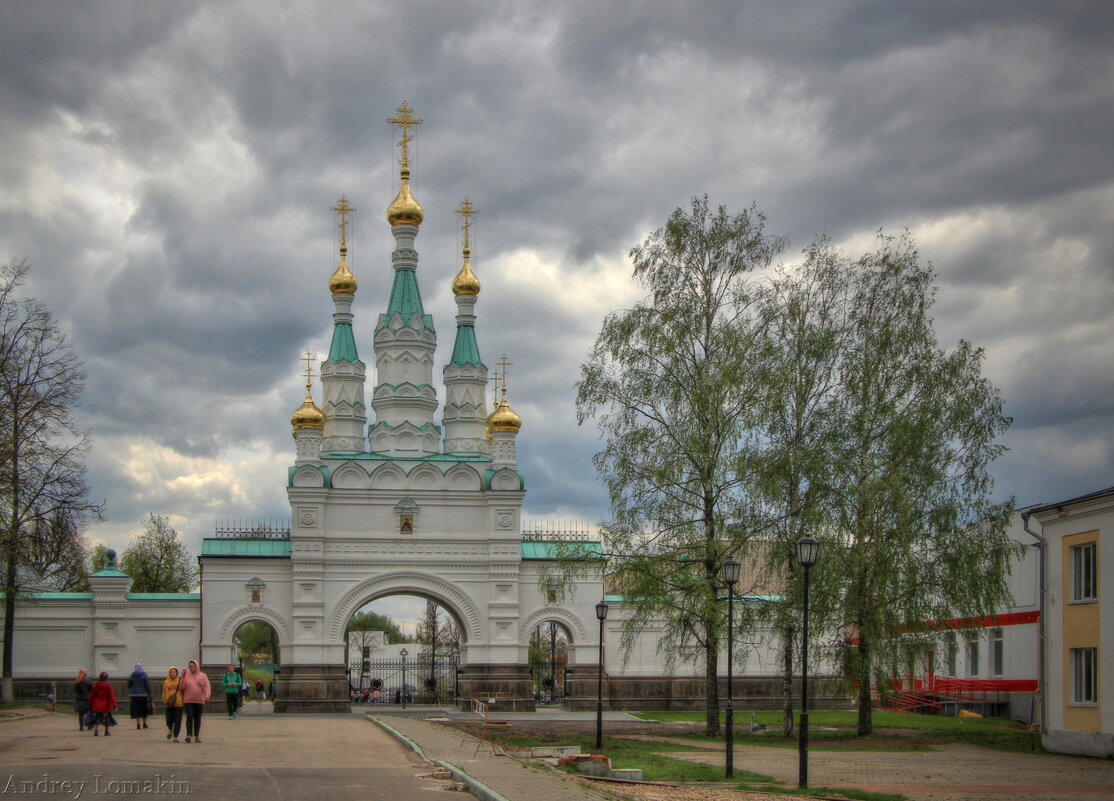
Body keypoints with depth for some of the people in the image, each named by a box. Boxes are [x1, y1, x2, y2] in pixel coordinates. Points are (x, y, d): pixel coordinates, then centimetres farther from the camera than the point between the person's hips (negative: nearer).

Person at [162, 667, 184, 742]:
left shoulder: (180, 681, 2)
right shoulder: (166, 682, 8)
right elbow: (164, 693, 14)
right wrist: (164, 702, 6)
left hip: (178, 704, -2)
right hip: (169, 705, 2)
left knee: (177, 721, -4)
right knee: (169, 721, 2)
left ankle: (175, 737, 4)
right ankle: (170, 730, 34)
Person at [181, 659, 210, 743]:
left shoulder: (203, 676, 7)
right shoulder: (186, 676, 7)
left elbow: (206, 687, 0)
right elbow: (182, 687, 1)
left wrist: (207, 695, -16)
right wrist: (183, 677, -8)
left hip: (200, 701, 1)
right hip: (188, 701, -1)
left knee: (197, 719, 6)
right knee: (189, 717, -14)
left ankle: (197, 736, 12)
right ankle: (189, 735, -18)